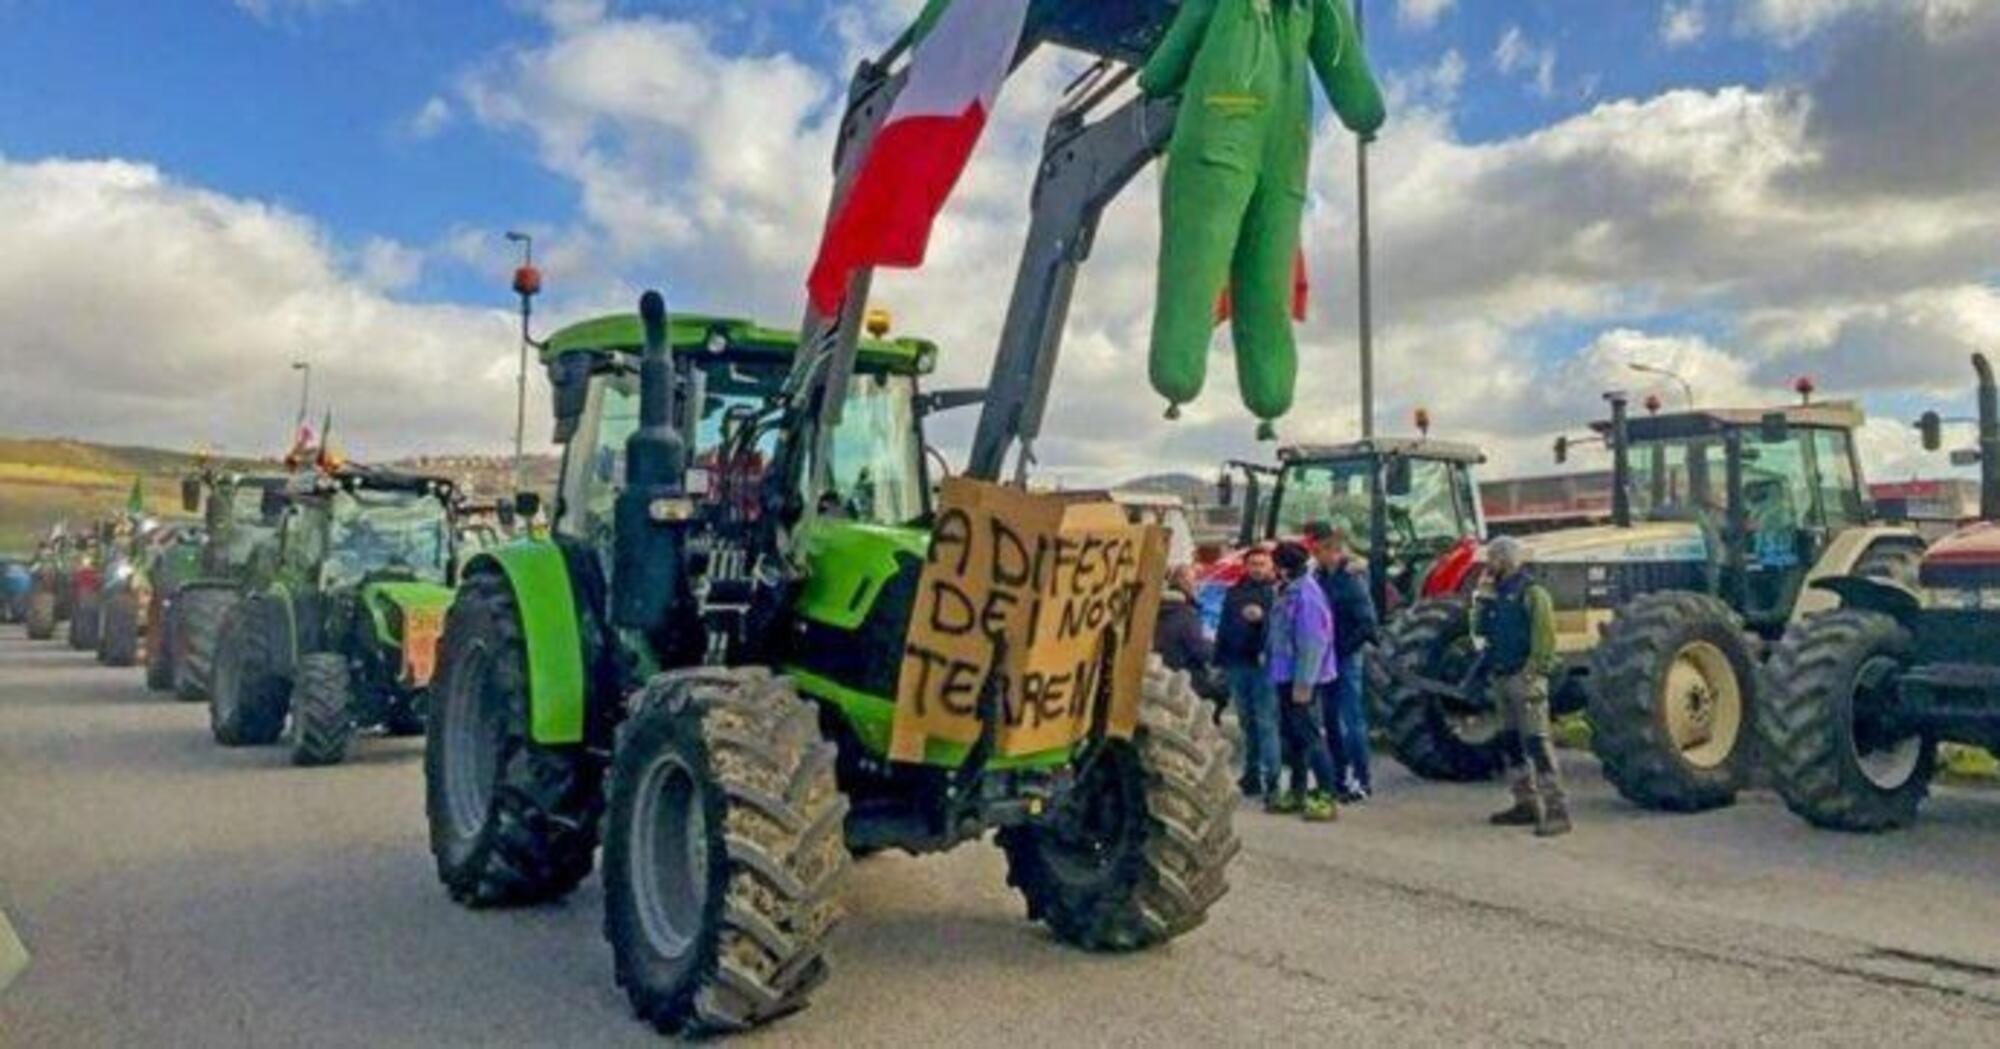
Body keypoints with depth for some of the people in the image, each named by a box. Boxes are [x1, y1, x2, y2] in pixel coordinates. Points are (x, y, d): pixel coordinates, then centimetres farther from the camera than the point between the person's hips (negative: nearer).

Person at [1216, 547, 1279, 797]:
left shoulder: (1277, 591, 0)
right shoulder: (1235, 593, 15)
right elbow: (1224, 628, 18)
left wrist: (1263, 617, -27)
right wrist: (1219, 661, 15)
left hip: (1264, 665, -5)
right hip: (1238, 665, 5)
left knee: (1266, 722, -8)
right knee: (1247, 723, 12)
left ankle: (1271, 778, -5)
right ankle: (1252, 775, 20)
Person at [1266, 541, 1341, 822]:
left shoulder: (1305, 594, -20)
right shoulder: (1290, 592, 12)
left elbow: (1312, 642, -24)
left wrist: (1303, 682, -24)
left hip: (1300, 680, -11)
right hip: (1286, 677, 11)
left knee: (1311, 736, -7)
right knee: (1292, 735, 17)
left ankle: (1327, 797, -2)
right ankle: (1297, 792, 27)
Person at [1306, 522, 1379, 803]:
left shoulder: (1351, 576, -13)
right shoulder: (1319, 575, 8)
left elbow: (1367, 623, -16)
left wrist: (1344, 647, -16)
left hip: (1347, 656, -7)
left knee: (1352, 719, -4)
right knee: (1331, 719, 12)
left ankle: (1362, 780, 4)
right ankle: (1341, 776, 21)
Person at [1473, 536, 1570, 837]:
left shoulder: (1532, 594, -11)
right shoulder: (1495, 594, 14)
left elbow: (1545, 641, -16)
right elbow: (1481, 632, 19)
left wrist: (1530, 674, -20)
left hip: (1525, 678, -9)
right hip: (1501, 678, 9)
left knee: (1537, 743, -11)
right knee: (1511, 743, 13)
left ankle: (1557, 812, -9)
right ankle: (1527, 804, 23)